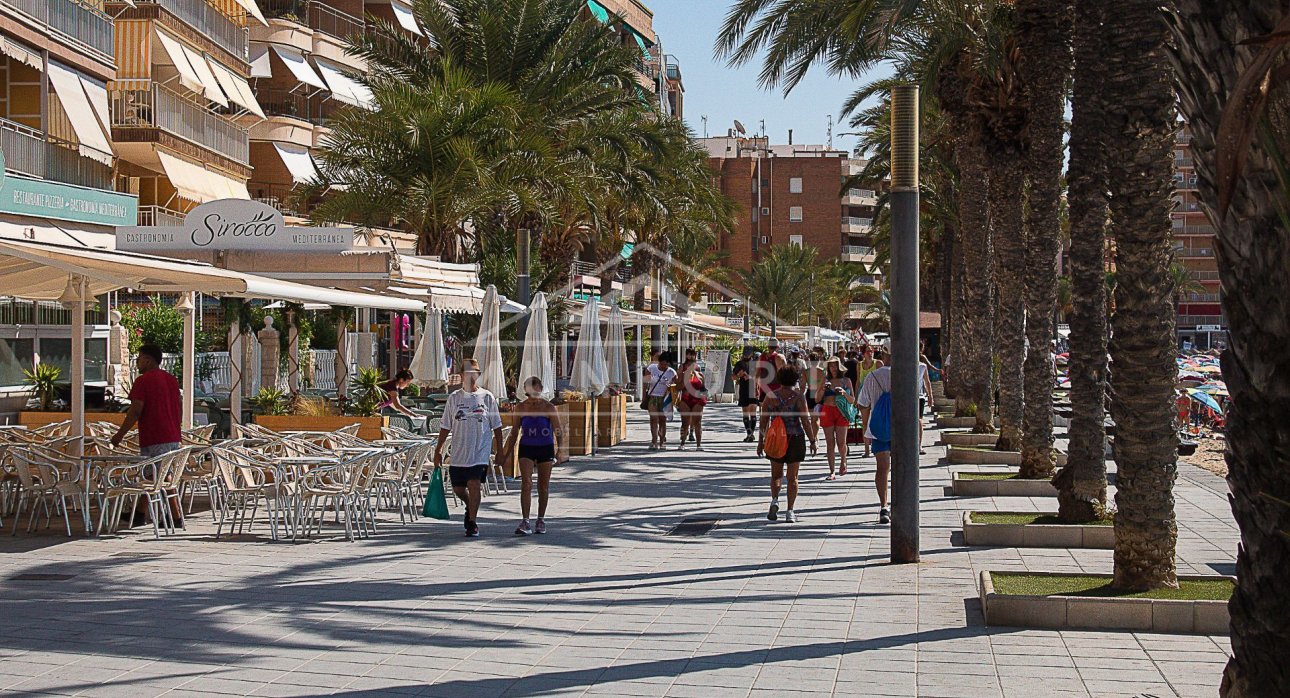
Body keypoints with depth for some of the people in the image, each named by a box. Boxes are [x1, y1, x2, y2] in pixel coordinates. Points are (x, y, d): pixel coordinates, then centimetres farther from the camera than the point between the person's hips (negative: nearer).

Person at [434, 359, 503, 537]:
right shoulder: (454, 397, 5)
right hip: (458, 452, 3)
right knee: (457, 488, 7)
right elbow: (446, 426, 9)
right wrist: (438, 449, 5)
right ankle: (470, 507, 38)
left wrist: (499, 450, 4)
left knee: (473, 484, -14)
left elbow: (496, 426, 6)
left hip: (480, 451, -3)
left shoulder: (487, 397, 2)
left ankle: (472, 522, -3)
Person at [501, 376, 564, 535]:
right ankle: (525, 522, -16)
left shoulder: (548, 407, -7)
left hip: (545, 448, -1)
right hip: (526, 448, 1)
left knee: (543, 486, 8)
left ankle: (541, 520, 23)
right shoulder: (520, 407, -1)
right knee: (526, 483, -13)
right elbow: (515, 431, 9)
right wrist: (508, 452, 9)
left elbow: (558, 431, -6)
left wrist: (559, 452, -16)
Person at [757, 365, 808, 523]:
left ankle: (775, 500, -6)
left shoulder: (770, 396, 1)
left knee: (776, 474, 17)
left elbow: (763, 421, 3)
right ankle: (790, 511, 2)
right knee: (792, 477, 6)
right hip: (795, 439, -2)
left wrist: (761, 441, 11)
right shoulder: (799, 397, -6)